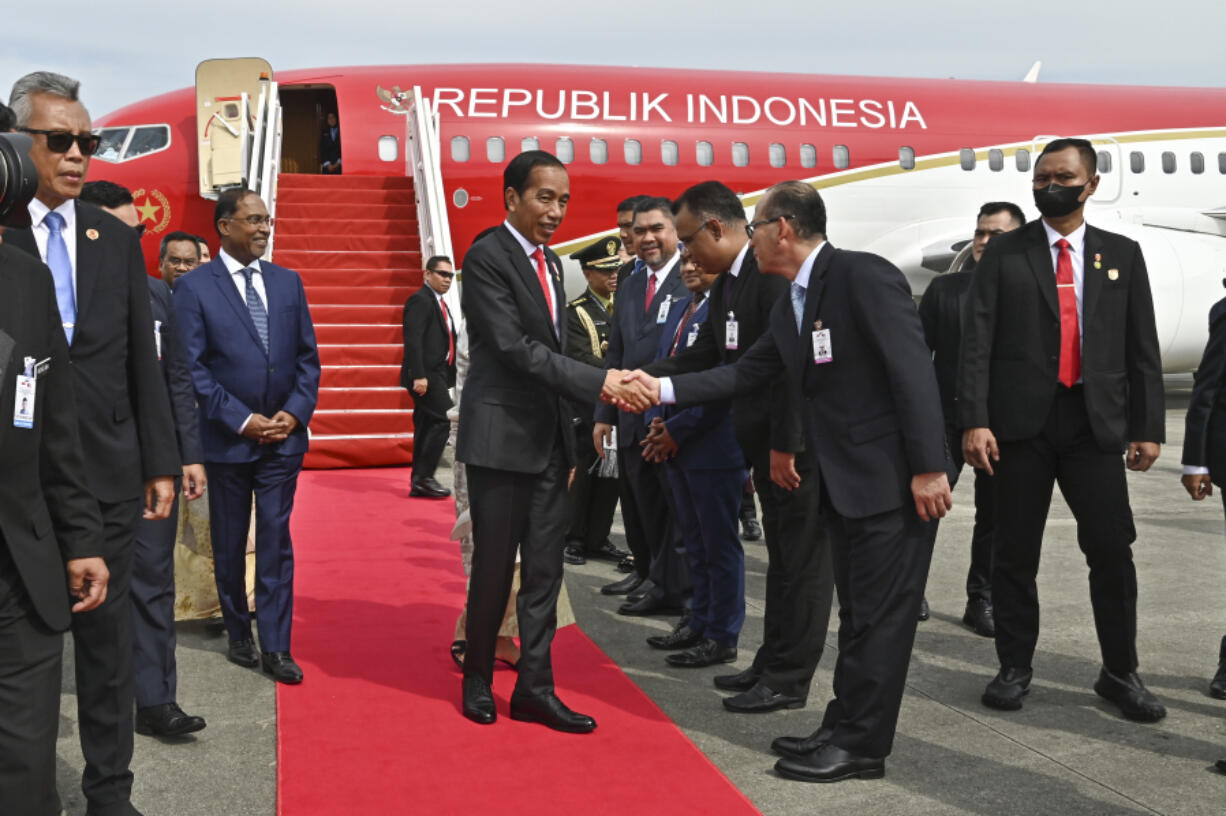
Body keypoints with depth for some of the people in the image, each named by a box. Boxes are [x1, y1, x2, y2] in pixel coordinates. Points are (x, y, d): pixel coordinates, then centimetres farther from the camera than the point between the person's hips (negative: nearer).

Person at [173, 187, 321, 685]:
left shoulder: (287, 282, 7)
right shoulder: (194, 287, -4)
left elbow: (308, 357, 8)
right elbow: (194, 368, -8)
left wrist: (295, 412, -5)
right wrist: (242, 420, -13)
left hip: (283, 436, 2)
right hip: (228, 439, -2)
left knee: (276, 542, 1)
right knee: (230, 544, 11)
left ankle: (276, 648, 6)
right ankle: (239, 636, 27)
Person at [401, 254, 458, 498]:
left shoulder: (439, 303, 20)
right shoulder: (420, 300, -9)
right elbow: (413, 340, -18)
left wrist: (448, 377, 15)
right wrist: (418, 376, -24)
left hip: (437, 375, 10)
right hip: (425, 375, -10)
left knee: (426, 426, 9)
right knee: (444, 419, -15)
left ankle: (419, 482, 12)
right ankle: (424, 476, -10)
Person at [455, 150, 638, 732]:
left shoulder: (550, 264, 15)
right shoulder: (487, 257, -11)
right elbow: (515, 346, -19)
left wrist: (568, 438, 16)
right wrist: (597, 382, -22)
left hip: (548, 438, 7)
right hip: (501, 437, -7)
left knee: (545, 569, 7)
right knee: (494, 566, 3)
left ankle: (534, 688, 14)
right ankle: (477, 678, 22)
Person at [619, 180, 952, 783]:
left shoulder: (863, 276, -16)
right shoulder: (790, 306, 13)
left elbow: (913, 370, -20)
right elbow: (745, 374, 15)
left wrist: (929, 468, -23)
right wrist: (663, 389, 7)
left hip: (892, 478, -9)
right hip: (841, 480, 9)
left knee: (880, 614, 0)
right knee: (857, 613, 16)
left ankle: (861, 746, 10)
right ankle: (844, 729, 26)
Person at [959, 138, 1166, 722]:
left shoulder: (1121, 255, 10)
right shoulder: (1004, 254, 4)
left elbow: (1142, 348, 9)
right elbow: (977, 342, -2)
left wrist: (1148, 426, 3)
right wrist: (975, 420, -11)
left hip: (1095, 421, 1)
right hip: (1022, 420, -1)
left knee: (1113, 549, 0)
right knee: (1015, 552, 6)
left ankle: (1120, 673, 16)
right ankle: (1015, 667, 19)